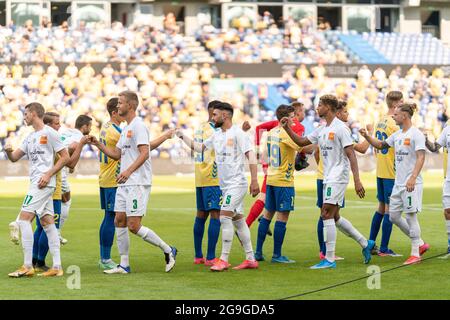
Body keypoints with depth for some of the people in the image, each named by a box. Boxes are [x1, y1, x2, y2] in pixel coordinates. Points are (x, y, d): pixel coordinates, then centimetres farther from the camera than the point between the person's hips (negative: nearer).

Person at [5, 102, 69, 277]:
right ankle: (57, 267, 3)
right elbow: (15, 157, 17)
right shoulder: (30, 137, 19)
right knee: (47, 222, 5)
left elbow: (65, 157, -8)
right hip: (36, 183, 9)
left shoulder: (49, 133, -7)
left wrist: (48, 174, -16)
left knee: (24, 219, -13)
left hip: (43, 182, -9)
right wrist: (8, 151, -6)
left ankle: (27, 266, -15)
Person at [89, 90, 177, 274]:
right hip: (124, 183, 10)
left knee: (134, 226, -11)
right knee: (119, 221, 6)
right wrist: (98, 144, 13)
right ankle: (124, 265, 11)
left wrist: (128, 171, -31)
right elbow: (116, 154, 24)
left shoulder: (138, 126, -12)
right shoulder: (126, 129, 19)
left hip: (138, 183, -10)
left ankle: (168, 251, 2)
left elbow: (144, 153, -22)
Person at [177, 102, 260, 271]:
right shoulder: (217, 135, 12)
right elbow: (200, 147, 25)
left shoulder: (237, 133, -12)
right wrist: (183, 137, 16)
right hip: (225, 185, 9)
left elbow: (251, 156, -15)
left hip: (237, 183, -9)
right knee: (238, 219, 10)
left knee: (224, 217, -15)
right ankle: (250, 259, 14)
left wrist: (254, 181, -20)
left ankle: (224, 259, -14)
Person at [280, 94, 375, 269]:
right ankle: (365, 244, 23)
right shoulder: (321, 130, 13)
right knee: (334, 217, 12)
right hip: (328, 178, 9)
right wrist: (287, 129, 6)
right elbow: (301, 142, 20)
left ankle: (329, 259, -11)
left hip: (338, 177, -9)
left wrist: (357, 180, -22)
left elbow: (351, 154, -16)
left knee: (327, 214, -12)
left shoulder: (340, 128, -13)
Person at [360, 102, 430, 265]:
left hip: (412, 183, -9)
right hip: (398, 183, 9)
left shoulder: (416, 134, -11)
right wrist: (366, 136, 11)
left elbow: (421, 157, -19)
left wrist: (413, 178, -29)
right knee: (394, 216, 9)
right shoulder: (397, 135, 14)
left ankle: (415, 253, 3)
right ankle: (420, 244, 20)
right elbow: (381, 145, 27)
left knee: (410, 216, -6)